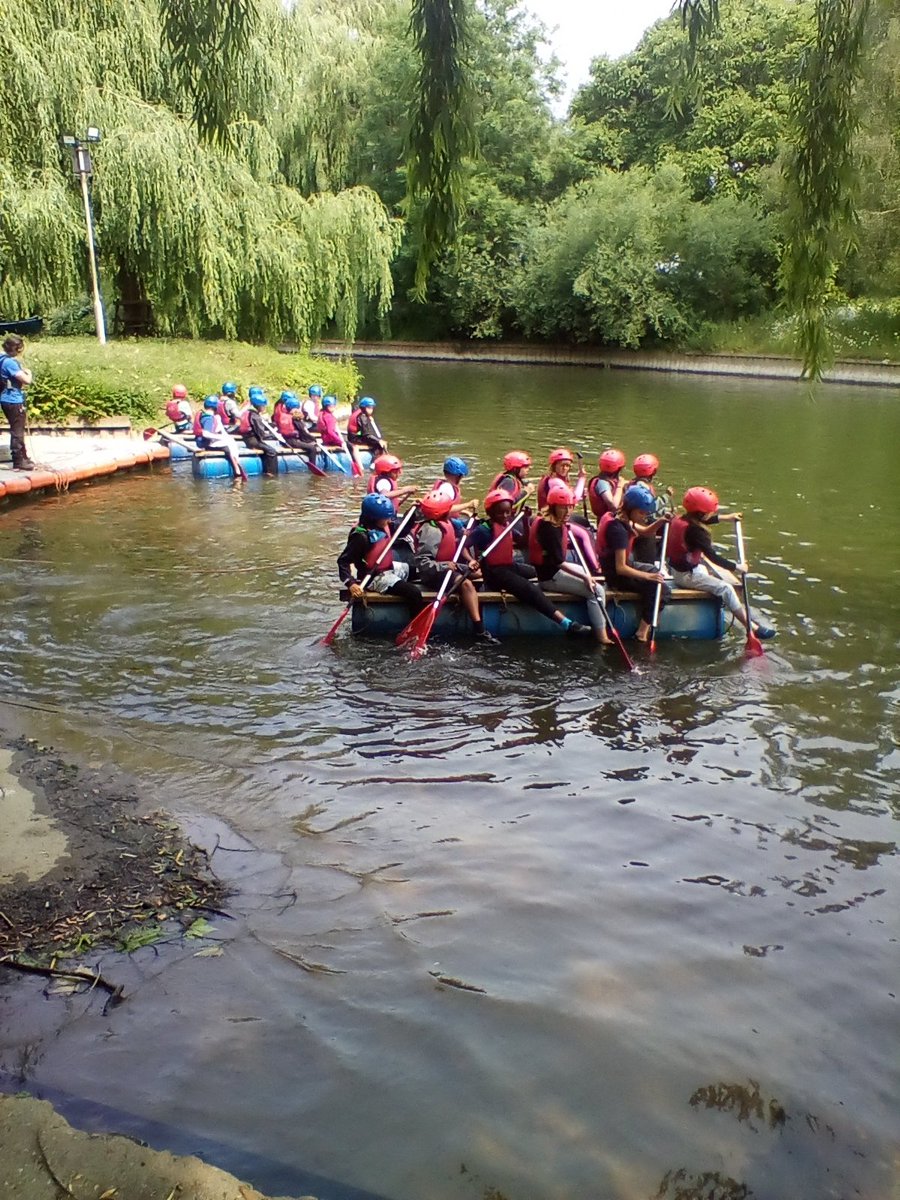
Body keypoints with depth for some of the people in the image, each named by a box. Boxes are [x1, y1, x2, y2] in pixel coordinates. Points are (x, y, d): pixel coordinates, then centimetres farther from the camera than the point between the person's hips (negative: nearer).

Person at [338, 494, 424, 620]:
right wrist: (351, 584, -40)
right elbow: (343, 561, -27)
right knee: (413, 593, -21)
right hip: (375, 578, -10)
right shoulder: (361, 537, -28)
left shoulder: (383, 526, -4)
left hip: (389, 568, 10)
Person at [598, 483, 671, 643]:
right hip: (617, 576, -11)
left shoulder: (624, 520, 2)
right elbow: (621, 568, -31)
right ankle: (643, 631, -7)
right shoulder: (619, 530, -27)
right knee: (662, 588, -17)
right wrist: (648, 576, -33)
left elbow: (645, 532, 18)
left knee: (662, 576, 25)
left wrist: (661, 522, -1)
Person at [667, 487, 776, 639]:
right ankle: (752, 628, -11)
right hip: (688, 575, -10)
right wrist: (737, 567, -17)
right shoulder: (695, 531, -26)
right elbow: (712, 557, -26)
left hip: (678, 568, 10)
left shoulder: (681, 519, 1)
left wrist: (726, 517, 30)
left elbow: (704, 520, 23)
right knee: (725, 588, -13)